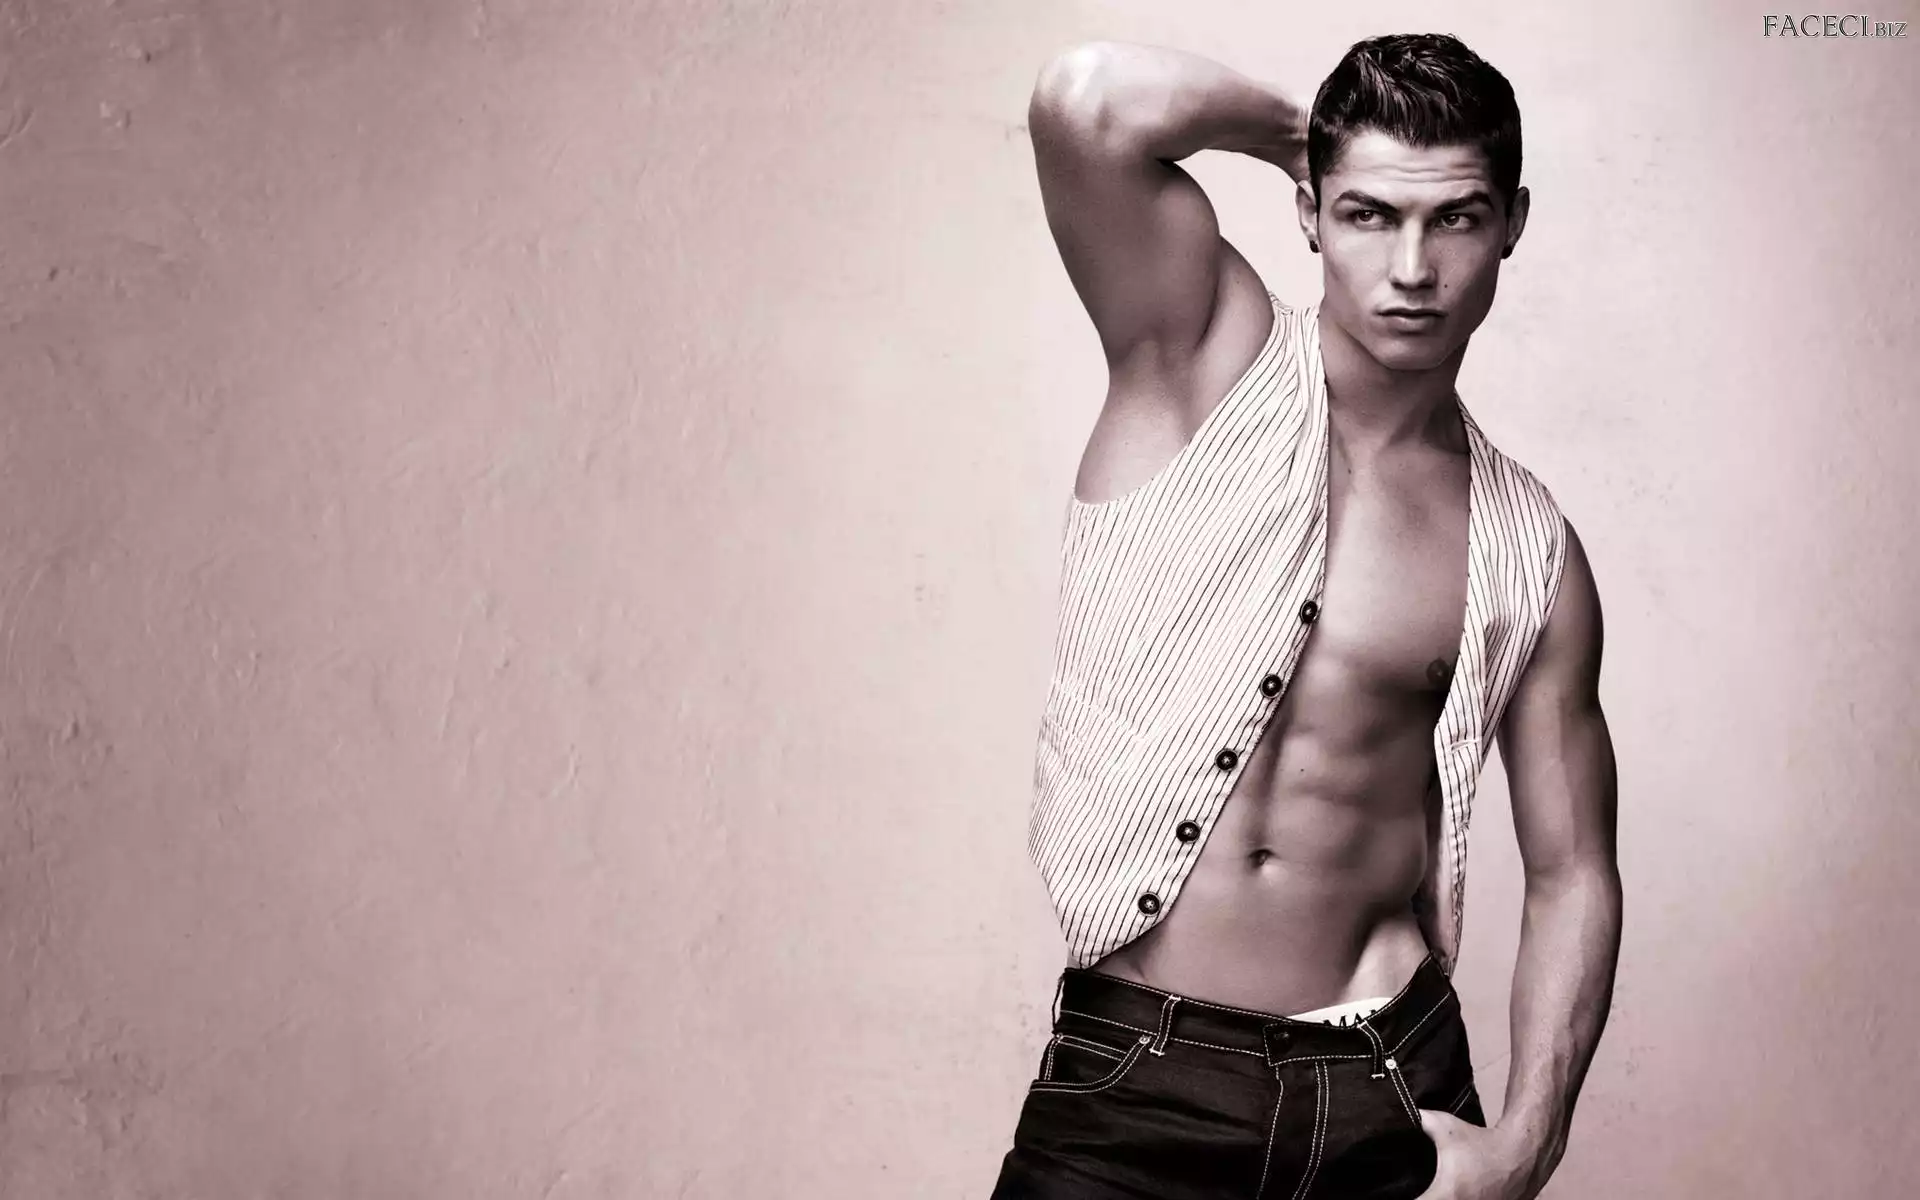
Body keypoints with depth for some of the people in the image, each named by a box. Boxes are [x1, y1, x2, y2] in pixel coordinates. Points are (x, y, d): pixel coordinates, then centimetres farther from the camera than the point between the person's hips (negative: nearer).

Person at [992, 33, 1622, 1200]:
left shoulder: (1528, 553, 4)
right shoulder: (1204, 357, -3)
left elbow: (1571, 871, 10)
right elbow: (1089, 101, -21)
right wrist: (1298, 128, -3)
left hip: (1394, 1090, 2)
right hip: (1134, 1080, -2)